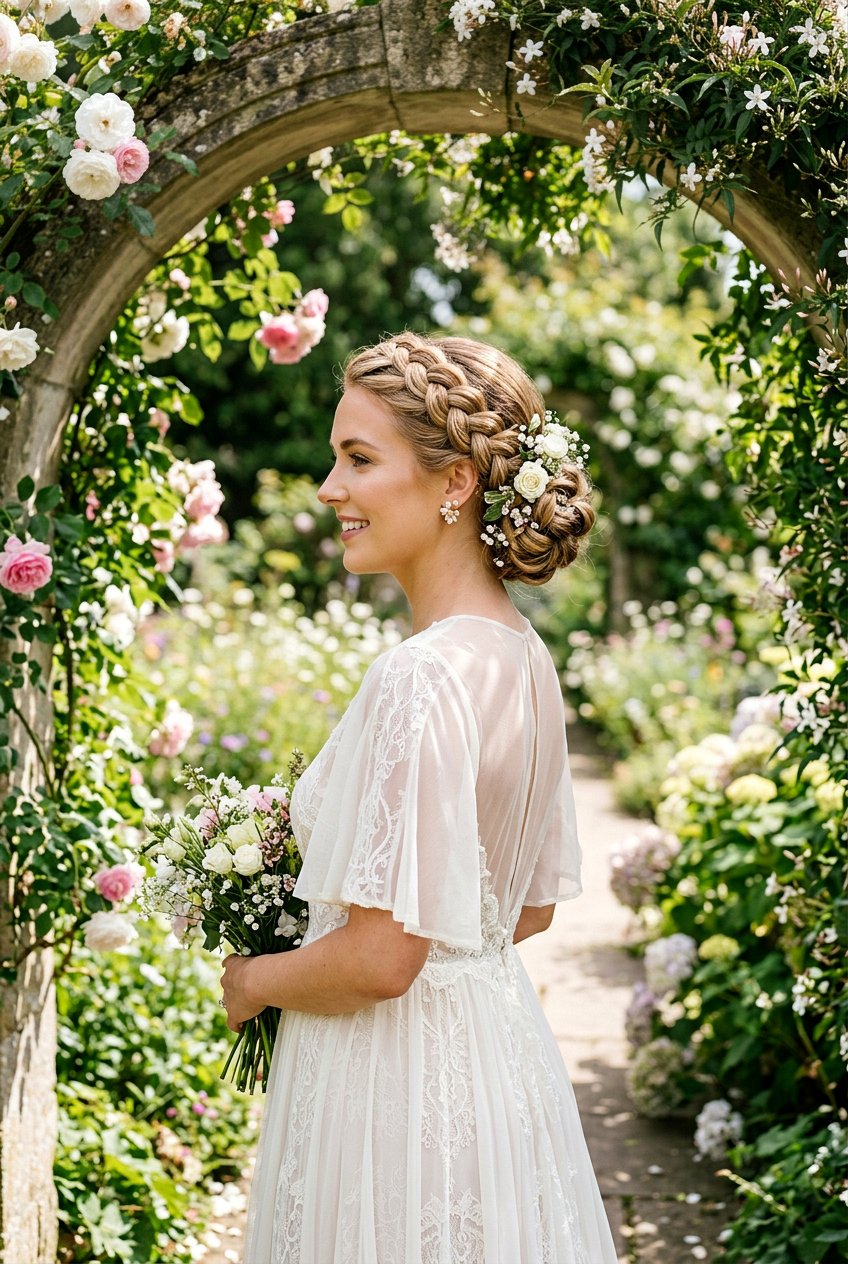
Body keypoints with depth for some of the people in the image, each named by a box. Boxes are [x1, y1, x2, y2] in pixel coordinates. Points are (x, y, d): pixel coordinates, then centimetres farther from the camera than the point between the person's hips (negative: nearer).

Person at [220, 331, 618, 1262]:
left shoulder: (424, 675, -23)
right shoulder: (524, 658, 3)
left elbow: (382, 958, -24)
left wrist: (253, 981, -5)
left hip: (398, 1077, -8)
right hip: (501, 1044, 8)